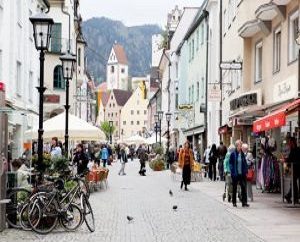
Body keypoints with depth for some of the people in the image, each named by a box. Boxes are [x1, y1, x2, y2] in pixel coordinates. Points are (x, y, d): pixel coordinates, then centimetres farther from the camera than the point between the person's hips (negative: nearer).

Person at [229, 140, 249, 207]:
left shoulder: (242, 154, 5)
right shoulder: (233, 154, -6)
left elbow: (245, 163, 12)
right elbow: (230, 163, -4)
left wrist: (246, 171, 3)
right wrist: (232, 172, -11)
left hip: (242, 174, 3)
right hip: (235, 174, -3)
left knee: (243, 187, -3)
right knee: (234, 188, 8)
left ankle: (244, 202, 0)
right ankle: (234, 202, 18)